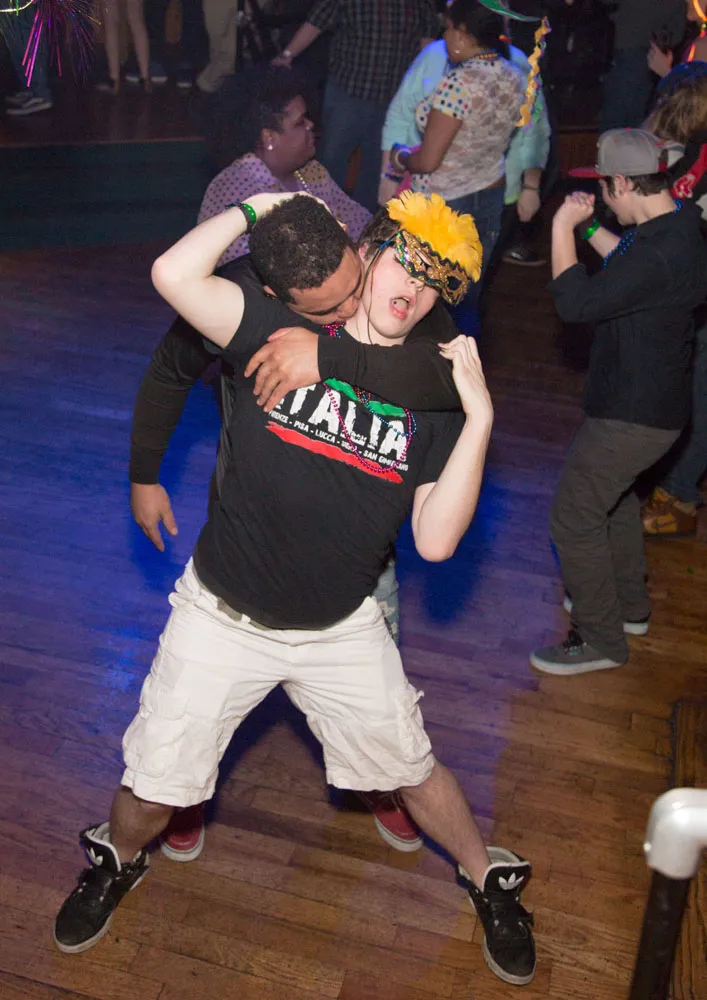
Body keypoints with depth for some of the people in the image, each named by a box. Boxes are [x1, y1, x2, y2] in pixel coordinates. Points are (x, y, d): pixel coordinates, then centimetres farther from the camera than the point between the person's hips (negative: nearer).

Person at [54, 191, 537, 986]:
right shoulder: (280, 331, -12)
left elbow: (435, 540, -16)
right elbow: (174, 274, -29)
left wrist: (480, 418, -22)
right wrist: (255, 206, -17)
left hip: (343, 631, 2)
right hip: (221, 616, -1)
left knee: (413, 769, 17)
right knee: (154, 784, 11)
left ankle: (488, 878, 46)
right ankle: (119, 861, 48)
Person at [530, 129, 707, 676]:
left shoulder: (662, 255, -31)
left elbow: (578, 302, -29)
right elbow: (626, 265, 21)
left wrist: (562, 229, -19)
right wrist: (590, 228, 9)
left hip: (633, 415, -11)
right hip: (651, 399, 11)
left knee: (575, 516, 0)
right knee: (614, 496, 27)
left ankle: (601, 639, 15)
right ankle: (629, 603, 44)